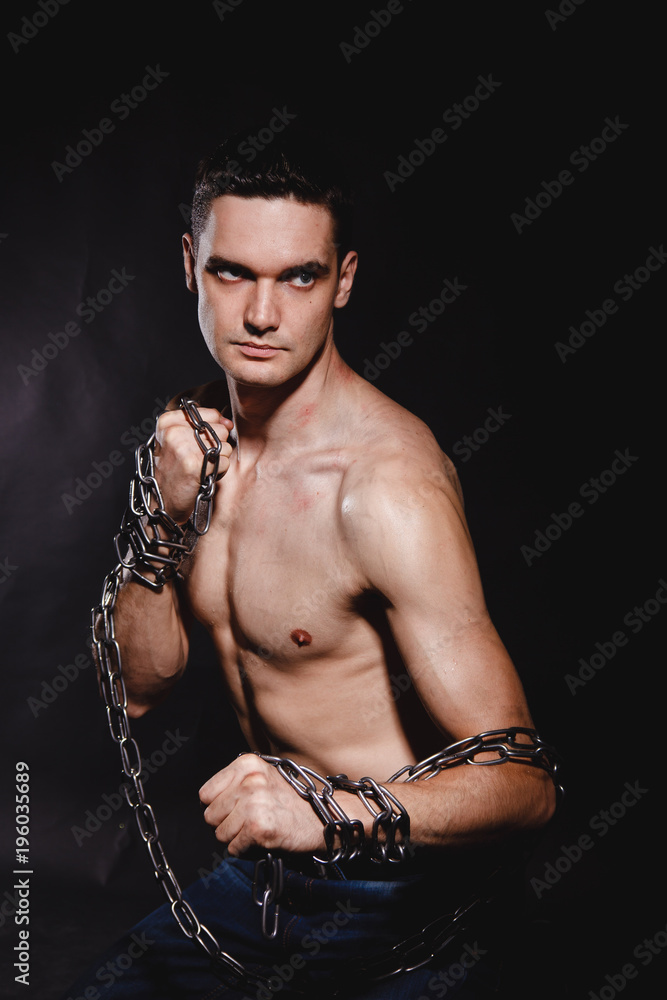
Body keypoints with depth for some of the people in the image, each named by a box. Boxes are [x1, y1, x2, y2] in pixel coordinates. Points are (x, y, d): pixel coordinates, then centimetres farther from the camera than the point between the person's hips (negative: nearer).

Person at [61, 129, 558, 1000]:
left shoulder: (384, 482, -26)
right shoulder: (196, 436, -3)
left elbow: (523, 782, -26)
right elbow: (140, 685, -2)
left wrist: (329, 813, -42)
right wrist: (166, 517, -17)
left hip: (396, 903, -5)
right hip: (264, 871, 6)